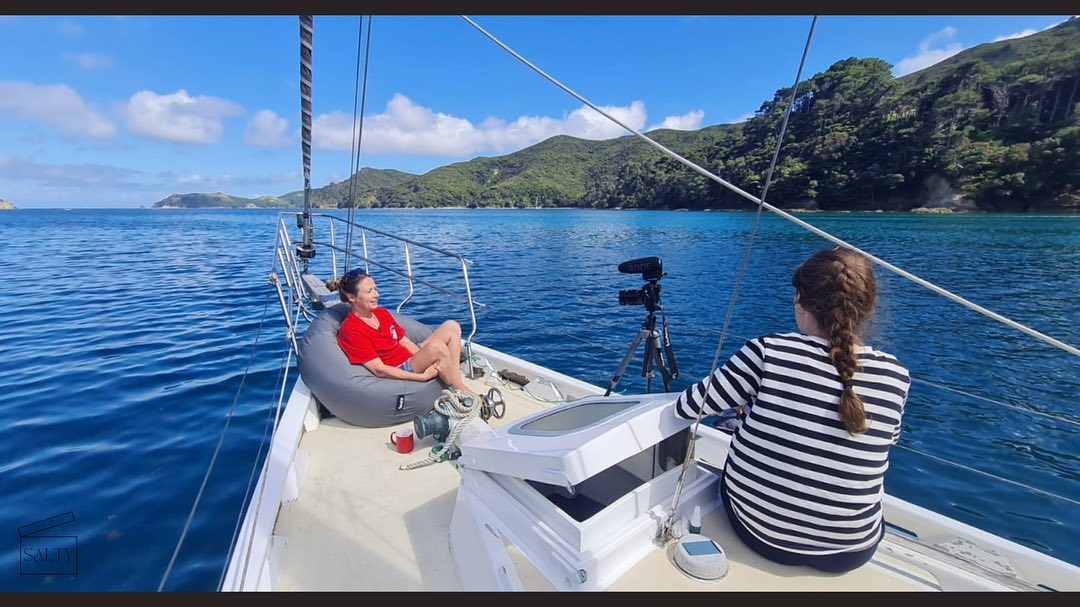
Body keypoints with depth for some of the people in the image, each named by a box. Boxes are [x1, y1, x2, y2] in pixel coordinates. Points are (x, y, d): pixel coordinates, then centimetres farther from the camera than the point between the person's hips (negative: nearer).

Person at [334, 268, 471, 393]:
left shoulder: (381, 312, 10)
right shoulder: (350, 330, -15)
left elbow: (404, 341, 9)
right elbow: (379, 370, -19)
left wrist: (426, 359, -9)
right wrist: (422, 377, -22)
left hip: (412, 357, 9)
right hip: (399, 373, -8)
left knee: (452, 326, -7)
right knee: (437, 346, -34)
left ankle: (455, 379, -14)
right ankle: (462, 392, -16)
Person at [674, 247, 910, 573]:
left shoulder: (770, 351, -21)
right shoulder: (895, 375, -12)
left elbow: (687, 406, -12)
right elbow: (884, 441, 8)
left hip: (756, 528, -2)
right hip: (850, 551, 3)